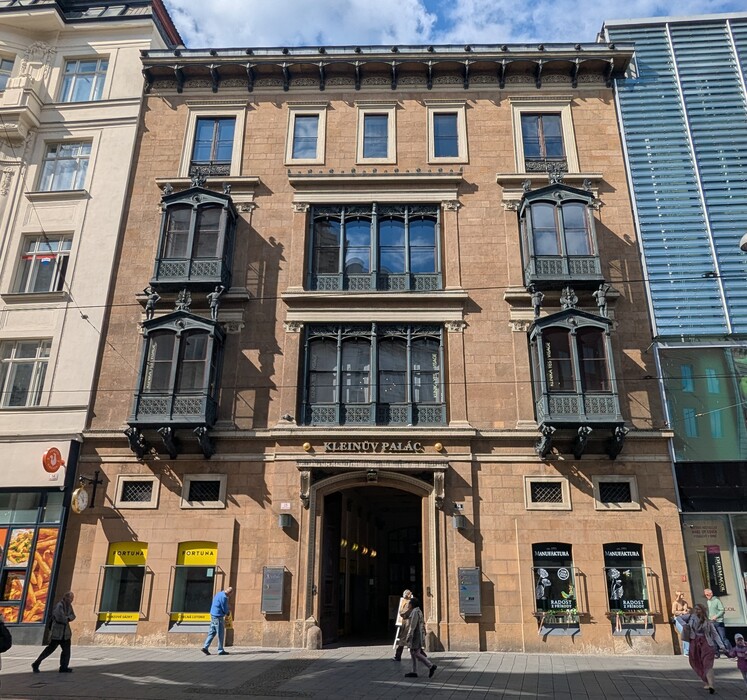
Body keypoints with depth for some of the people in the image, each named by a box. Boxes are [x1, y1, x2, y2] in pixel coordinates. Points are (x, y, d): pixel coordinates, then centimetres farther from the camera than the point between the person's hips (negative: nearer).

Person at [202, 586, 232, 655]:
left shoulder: (218, 593, 10)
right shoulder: (224, 597, -19)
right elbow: (225, 609, -15)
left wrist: (227, 609, 12)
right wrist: (228, 611, 7)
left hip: (213, 614, 9)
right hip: (218, 617, -9)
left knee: (212, 632, 14)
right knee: (221, 634, 1)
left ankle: (205, 647, 8)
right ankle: (221, 650, 8)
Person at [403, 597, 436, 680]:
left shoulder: (415, 612, -16)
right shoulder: (418, 611, 14)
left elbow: (413, 626, -21)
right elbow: (422, 624, 19)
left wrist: (409, 636, -19)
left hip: (415, 635, -10)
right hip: (417, 635, 10)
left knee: (416, 653, -7)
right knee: (413, 652, 11)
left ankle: (431, 666, -6)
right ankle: (414, 672, 13)